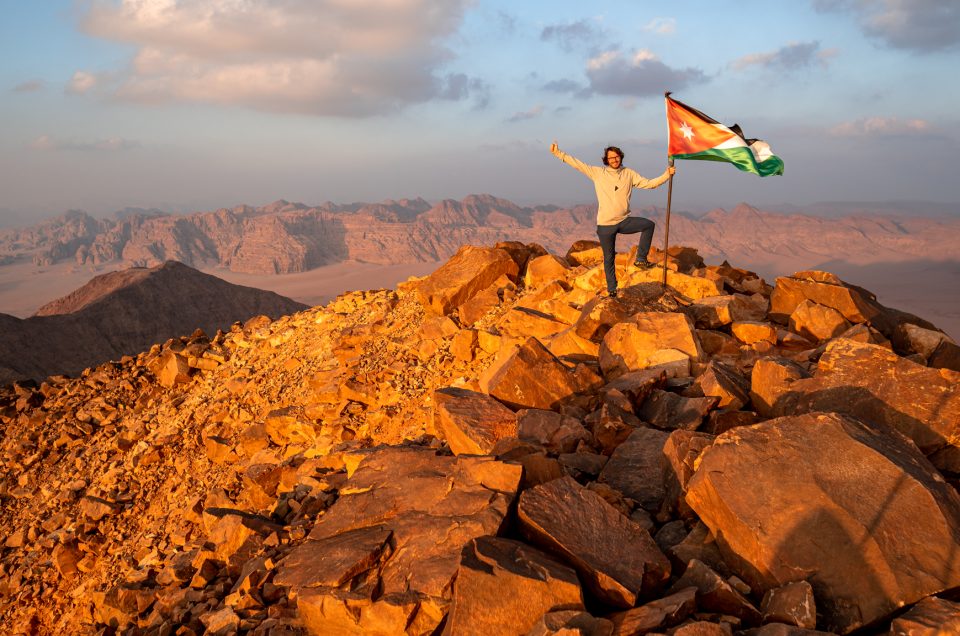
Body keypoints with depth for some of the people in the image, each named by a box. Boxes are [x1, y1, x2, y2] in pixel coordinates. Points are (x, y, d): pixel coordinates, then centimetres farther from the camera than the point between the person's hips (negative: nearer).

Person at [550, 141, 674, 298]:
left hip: (624, 221, 2)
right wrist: (558, 153, -10)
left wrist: (666, 175, -8)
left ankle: (641, 259, -4)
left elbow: (648, 184, 1)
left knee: (649, 225, -17)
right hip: (605, 225, -2)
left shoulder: (629, 174, 2)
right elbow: (577, 164, -5)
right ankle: (611, 289, 23)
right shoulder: (597, 173, -3)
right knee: (609, 257, 7)